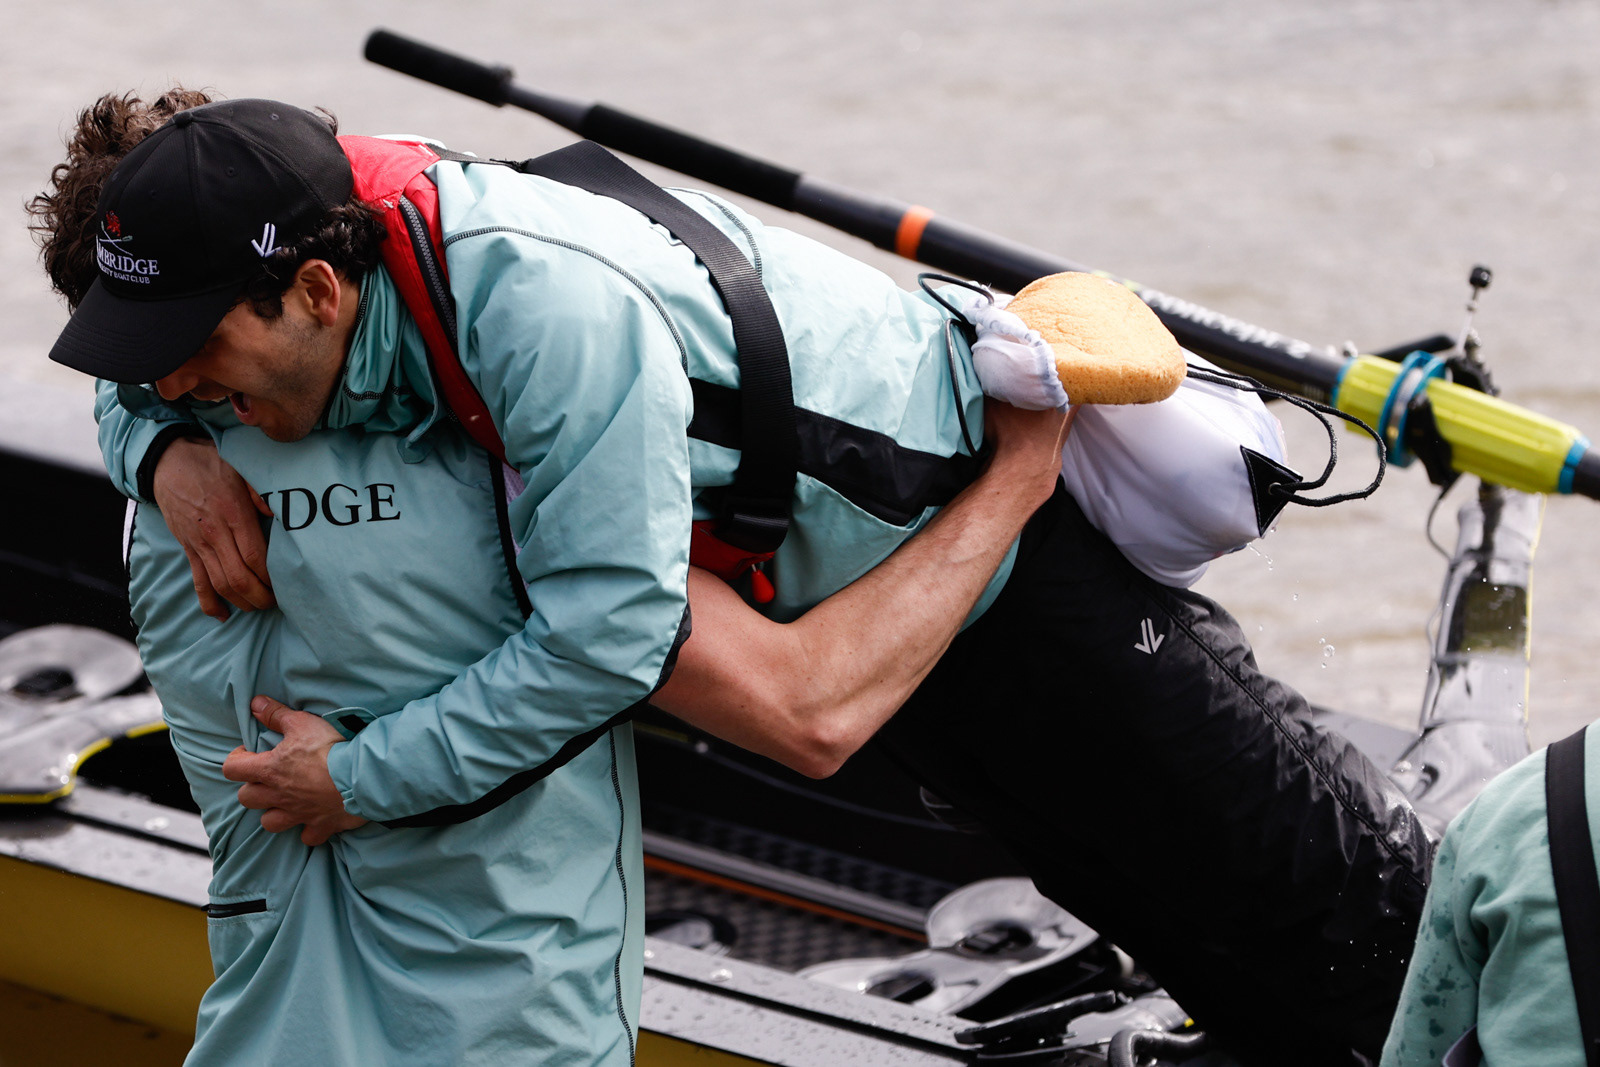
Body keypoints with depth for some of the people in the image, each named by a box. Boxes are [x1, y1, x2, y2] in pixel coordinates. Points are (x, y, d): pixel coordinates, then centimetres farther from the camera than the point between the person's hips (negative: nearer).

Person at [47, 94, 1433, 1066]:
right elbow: (139, 394, 8)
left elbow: (606, 635, -39)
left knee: (1296, 872, 6)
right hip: (882, 598, 8)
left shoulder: (548, 304, -40)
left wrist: (360, 780, -30)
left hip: (1004, 530, -8)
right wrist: (173, 453, -16)